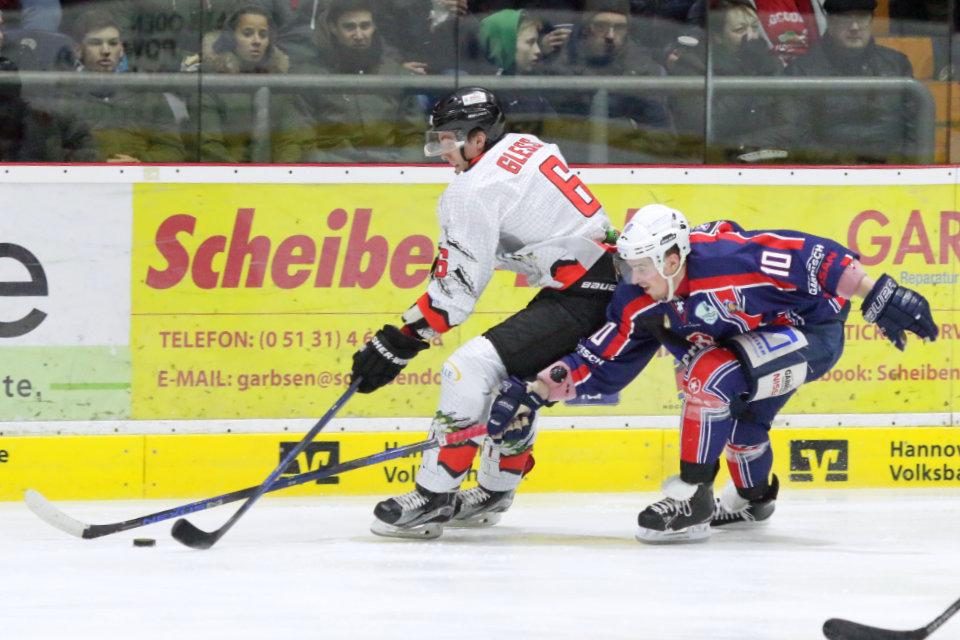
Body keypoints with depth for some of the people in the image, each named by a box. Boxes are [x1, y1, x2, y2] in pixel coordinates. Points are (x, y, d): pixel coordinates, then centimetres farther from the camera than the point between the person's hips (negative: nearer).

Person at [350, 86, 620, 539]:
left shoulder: (475, 190, -14)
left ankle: (431, 500, -16)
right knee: (514, 377, 25)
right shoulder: (526, 146, 13)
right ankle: (493, 493, 35)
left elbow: (457, 289, -16)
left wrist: (398, 345, -12)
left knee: (474, 368, -16)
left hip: (584, 296, -11)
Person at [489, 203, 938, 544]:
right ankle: (753, 497, 43)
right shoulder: (640, 306, -9)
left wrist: (880, 298, -29)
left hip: (813, 333, -9)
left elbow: (811, 258, -30)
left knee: (712, 374, -24)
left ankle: (692, 498, -18)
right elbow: (599, 359, -2)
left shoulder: (730, 258, -33)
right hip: (759, 341, 9)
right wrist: (534, 390, -12)